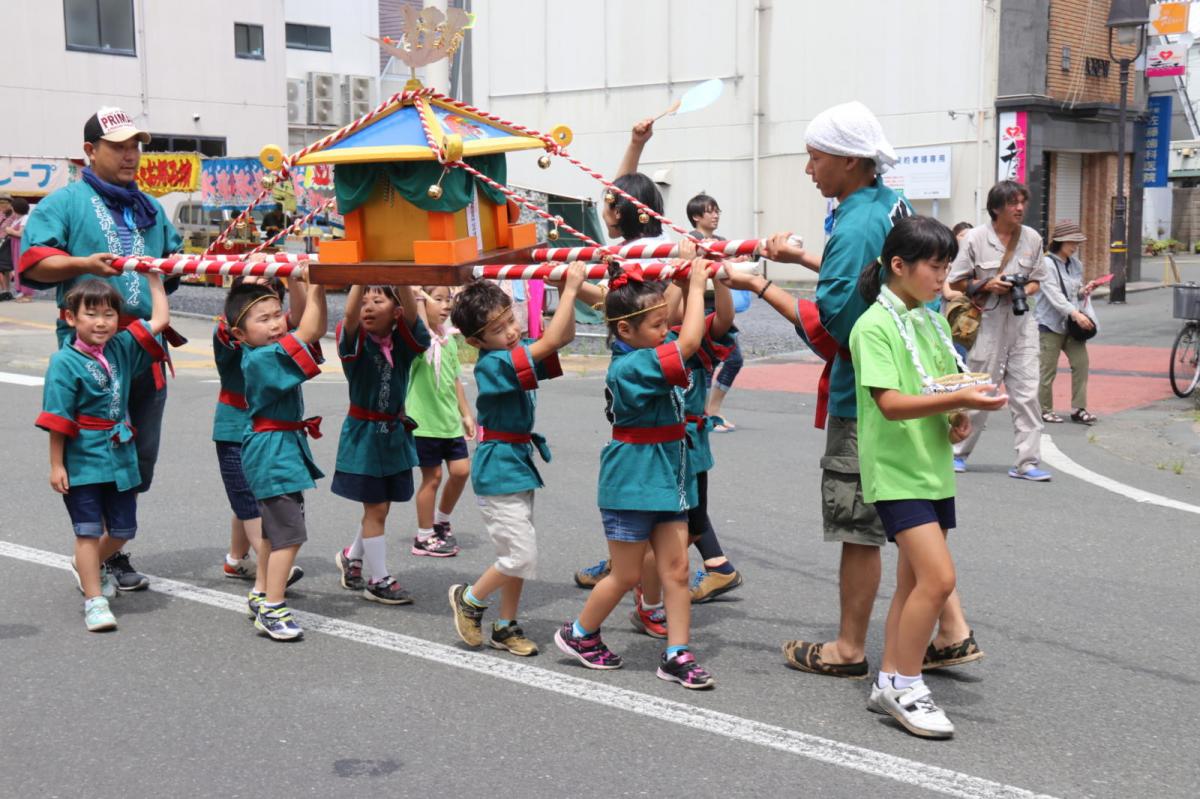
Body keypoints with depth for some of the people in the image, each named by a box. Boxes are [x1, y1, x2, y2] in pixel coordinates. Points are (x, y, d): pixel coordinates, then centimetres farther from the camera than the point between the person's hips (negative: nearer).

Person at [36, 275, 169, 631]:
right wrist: (56, 465, -13)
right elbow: (57, 418, -12)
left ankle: (87, 566, 43)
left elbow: (160, 320, 10)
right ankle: (94, 600, 5)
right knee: (89, 529, -1)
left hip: (120, 457, 6)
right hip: (82, 461, -6)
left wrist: (154, 278, 13)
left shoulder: (121, 347, 3)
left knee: (123, 529, 15)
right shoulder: (64, 362, -12)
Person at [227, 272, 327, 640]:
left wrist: (316, 288, -2)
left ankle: (261, 598, 35)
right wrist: (313, 291, -20)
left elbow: (316, 329, 10)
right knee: (289, 534, -11)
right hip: (273, 453, -10)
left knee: (274, 531, 21)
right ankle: (271, 610, -6)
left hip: (285, 447, 10)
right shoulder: (259, 359, -19)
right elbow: (306, 333, -27)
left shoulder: (274, 348, 7)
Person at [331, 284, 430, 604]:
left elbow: (411, 312, -22)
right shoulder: (356, 341, -10)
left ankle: (352, 557, 39)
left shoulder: (403, 342, -3)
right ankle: (379, 581, 11)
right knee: (376, 508, 0)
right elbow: (350, 315, -31)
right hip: (364, 432, -4)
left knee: (380, 506, 14)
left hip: (395, 433, 4)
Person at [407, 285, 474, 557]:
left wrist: (466, 414, 17)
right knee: (432, 476, 1)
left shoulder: (450, 339, 10)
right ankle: (424, 537, 16)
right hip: (425, 421, -7)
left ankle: (442, 521, 30)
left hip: (450, 420, 7)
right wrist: (419, 299, -33)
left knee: (461, 470, 6)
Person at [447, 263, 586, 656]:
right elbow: (549, 342, -30)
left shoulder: (517, 352, 3)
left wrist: (567, 290, -4)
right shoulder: (492, 364, -21)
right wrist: (571, 288, -27)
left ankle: (506, 627, 26)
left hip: (520, 461, 9)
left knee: (519, 554, 14)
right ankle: (468, 599, 16)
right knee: (521, 555, -7)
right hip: (499, 467, -9)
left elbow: (564, 335, 10)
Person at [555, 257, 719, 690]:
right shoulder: (628, 367, -22)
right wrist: (696, 285, -24)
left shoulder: (657, 348, 3)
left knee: (676, 570, 5)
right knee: (627, 576, 7)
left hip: (668, 478, 7)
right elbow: (689, 343, -32)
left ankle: (677, 654, 11)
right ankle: (579, 634, 27)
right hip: (631, 483, -7)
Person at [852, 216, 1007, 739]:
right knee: (938, 577, -15)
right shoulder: (874, 327, -13)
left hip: (934, 467, 9)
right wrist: (960, 399, -29)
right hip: (896, 471, -9)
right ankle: (905, 687, 0)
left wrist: (958, 418, -2)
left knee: (916, 580, 13)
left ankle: (890, 682, 24)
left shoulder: (933, 322, 12)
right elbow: (891, 403, -22)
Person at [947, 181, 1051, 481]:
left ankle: (1027, 462, 2)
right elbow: (955, 282, -1)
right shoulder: (975, 238, -6)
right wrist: (986, 285, -15)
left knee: (1027, 393, -2)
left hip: (1021, 323, 3)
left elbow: (1037, 280, 15)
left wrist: (1024, 290, -6)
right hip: (987, 323, -3)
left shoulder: (1032, 238, 5)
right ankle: (958, 452, 23)